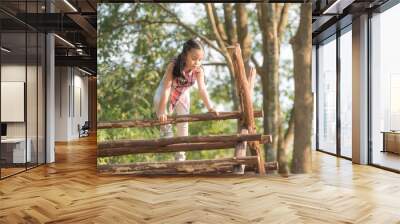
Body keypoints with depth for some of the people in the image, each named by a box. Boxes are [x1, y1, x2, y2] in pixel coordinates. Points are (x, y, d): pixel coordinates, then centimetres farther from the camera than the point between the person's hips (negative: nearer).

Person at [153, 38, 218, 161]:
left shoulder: (199, 70, -29)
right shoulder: (173, 65, -38)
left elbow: (202, 89, -34)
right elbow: (166, 88, -41)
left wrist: (210, 108, -46)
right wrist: (162, 111, -45)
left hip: (183, 94, 2)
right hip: (168, 92, -2)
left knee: (183, 123, 2)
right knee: (158, 101, -31)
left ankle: (180, 155, 15)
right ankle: (166, 128, -4)